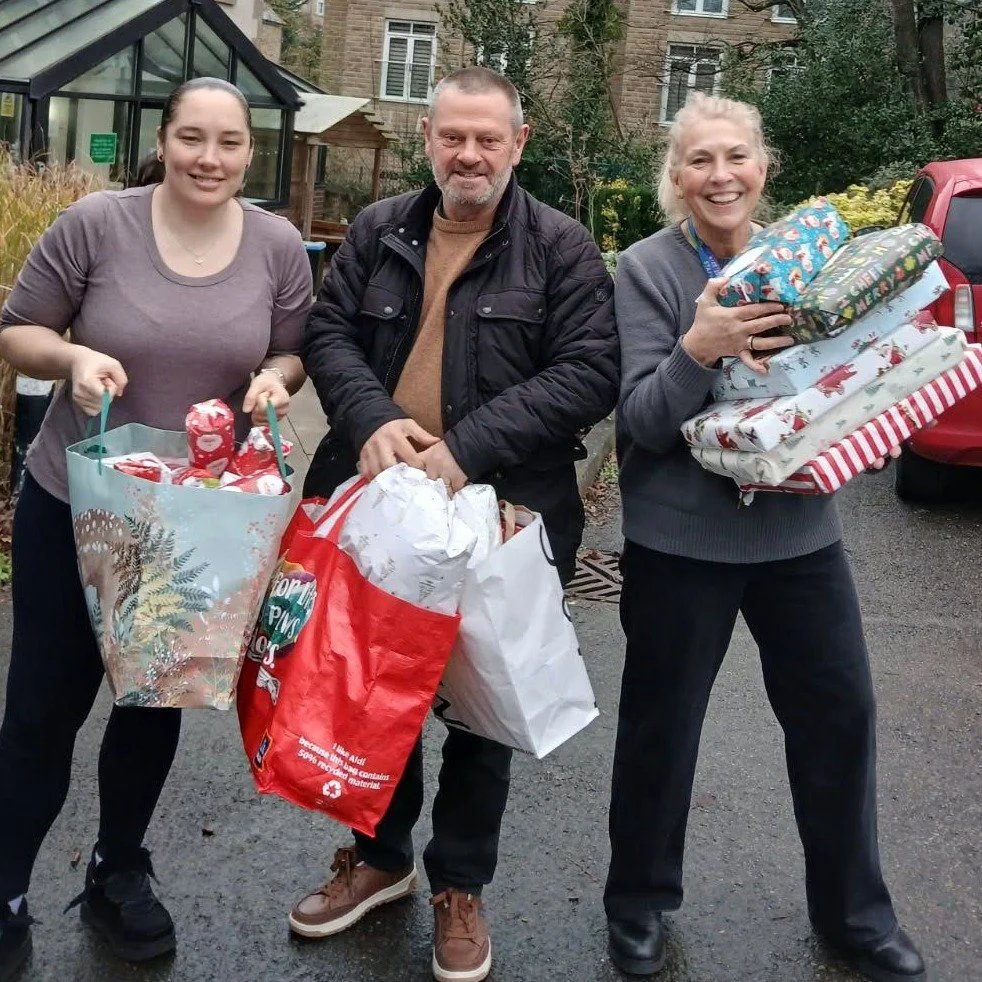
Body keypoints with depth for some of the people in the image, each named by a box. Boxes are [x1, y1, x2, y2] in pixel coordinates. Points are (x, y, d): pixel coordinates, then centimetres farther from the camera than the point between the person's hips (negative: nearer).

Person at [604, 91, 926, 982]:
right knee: (662, 725, 7)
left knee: (840, 712, 11)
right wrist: (698, 349, -32)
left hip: (800, 529, 4)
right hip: (683, 537, -4)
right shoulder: (648, 270, -9)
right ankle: (639, 904, 30)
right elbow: (642, 424, -15)